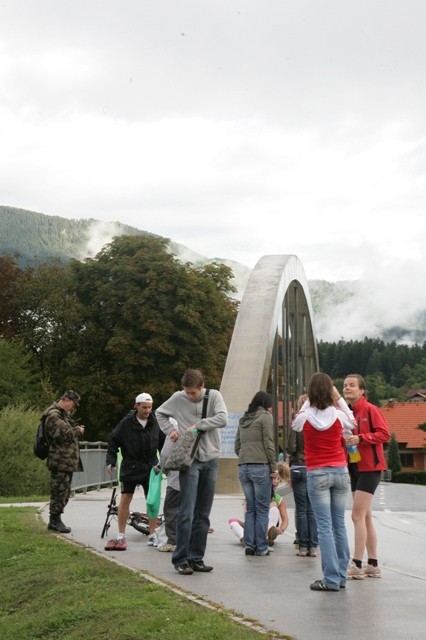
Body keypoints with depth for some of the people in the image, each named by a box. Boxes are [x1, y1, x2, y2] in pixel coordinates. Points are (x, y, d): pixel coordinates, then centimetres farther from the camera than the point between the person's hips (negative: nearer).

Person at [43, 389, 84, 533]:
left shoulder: (63, 414, 20)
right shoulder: (53, 415, -14)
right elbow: (63, 434, -25)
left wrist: (77, 429, 9)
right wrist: (77, 431, -10)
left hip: (67, 461, 11)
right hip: (60, 461, -11)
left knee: (64, 493, 14)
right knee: (60, 492, -6)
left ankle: (55, 521, 22)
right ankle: (55, 521, 2)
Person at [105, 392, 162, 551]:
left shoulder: (155, 422, -4)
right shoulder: (126, 423, -9)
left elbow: (163, 444, 6)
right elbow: (113, 441, -2)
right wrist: (111, 461, -9)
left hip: (150, 468, 1)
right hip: (130, 468, -1)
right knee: (125, 500, 2)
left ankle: (152, 535, 16)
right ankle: (121, 536, 11)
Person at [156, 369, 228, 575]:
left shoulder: (214, 396, 0)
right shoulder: (178, 398, 0)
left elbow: (222, 418, -15)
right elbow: (160, 413, 16)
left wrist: (198, 425, -15)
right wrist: (170, 430, 1)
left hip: (210, 459, 2)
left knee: (203, 515, 8)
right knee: (186, 513, -9)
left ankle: (196, 558, 16)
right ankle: (180, 559, -1)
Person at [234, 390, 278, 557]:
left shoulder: (243, 419, 16)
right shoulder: (265, 417, -3)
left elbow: (237, 447, 16)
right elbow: (269, 444, -9)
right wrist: (274, 467, -4)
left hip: (243, 467, 6)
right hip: (260, 467, -6)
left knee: (250, 508, 12)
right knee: (262, 509, 0)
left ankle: (249, 545, 9)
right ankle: (261, 548, 1)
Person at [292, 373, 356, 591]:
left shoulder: (305, 418, -8)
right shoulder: (339, 415, -5)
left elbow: (295, 423, 16)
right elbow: (353, 423, 18)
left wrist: (308, 402, 13)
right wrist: (339, 400, 16)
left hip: (317, 474, -2)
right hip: (340, 471, 2)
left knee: (324, 526, -2)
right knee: (339, 524, 10)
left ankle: (331, 579, -6)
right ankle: (341, 576, 14)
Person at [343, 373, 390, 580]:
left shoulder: (370, 409, -10)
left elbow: (385, 434, -16)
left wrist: (361, 438, -25)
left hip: (370, 467, -8)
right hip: (355, 467, 8)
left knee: (357, 515, -12)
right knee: (365, 516, 10)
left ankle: (357, 565, -8)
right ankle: (373, 565, 16)